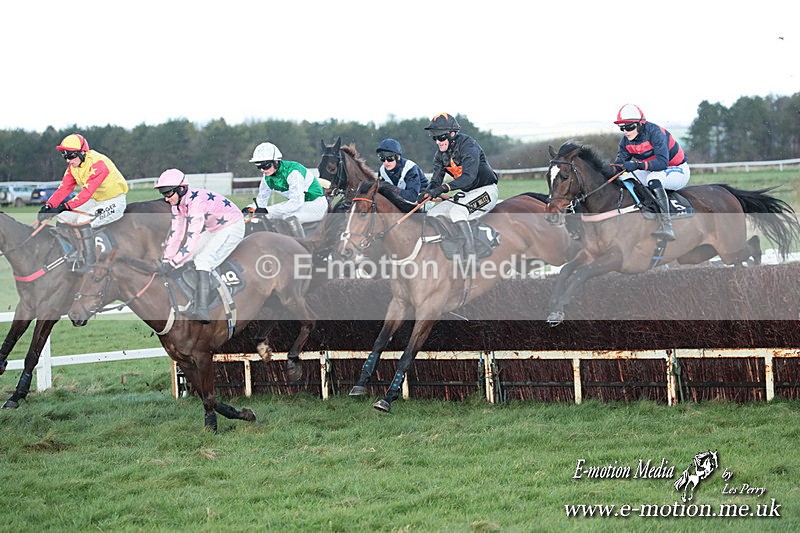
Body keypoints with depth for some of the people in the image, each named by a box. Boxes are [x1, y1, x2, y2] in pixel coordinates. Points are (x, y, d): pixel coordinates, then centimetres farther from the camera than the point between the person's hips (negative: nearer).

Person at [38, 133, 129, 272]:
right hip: (96, 201, 9)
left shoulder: (97, 164, -28)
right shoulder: (73, 166, 0)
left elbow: (87, 192, -35)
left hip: (115, 202, -9)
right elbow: (64, 188, -5)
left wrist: (66, 206, -42)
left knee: (83, 221, -29)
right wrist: (49, 205, -21)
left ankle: (90, 262, -23)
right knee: (64, 217, 1)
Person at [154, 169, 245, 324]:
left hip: (232, 228, -10)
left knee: (202, 261, -25)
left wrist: (171, 264, -38)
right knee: (188, 260, 2)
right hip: (214, 230, 10)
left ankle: (202, 310, -33)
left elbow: (192, 239, -38)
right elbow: (175, 234, -2)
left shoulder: (197, 201, -34)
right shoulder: (178, 204, -6)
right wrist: (165, 261, -10)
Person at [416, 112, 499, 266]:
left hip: (486, 191, -9)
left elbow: (469, 176, -35)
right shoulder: (440, 154, 3)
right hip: (467, 194, 9)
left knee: (456, 211, -33)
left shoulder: (468, 146, -22)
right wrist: (427, 193, -23)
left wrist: (443, 188, -46)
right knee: (432, 215, -1)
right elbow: (436, 180, 1)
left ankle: (470, 256, -35)